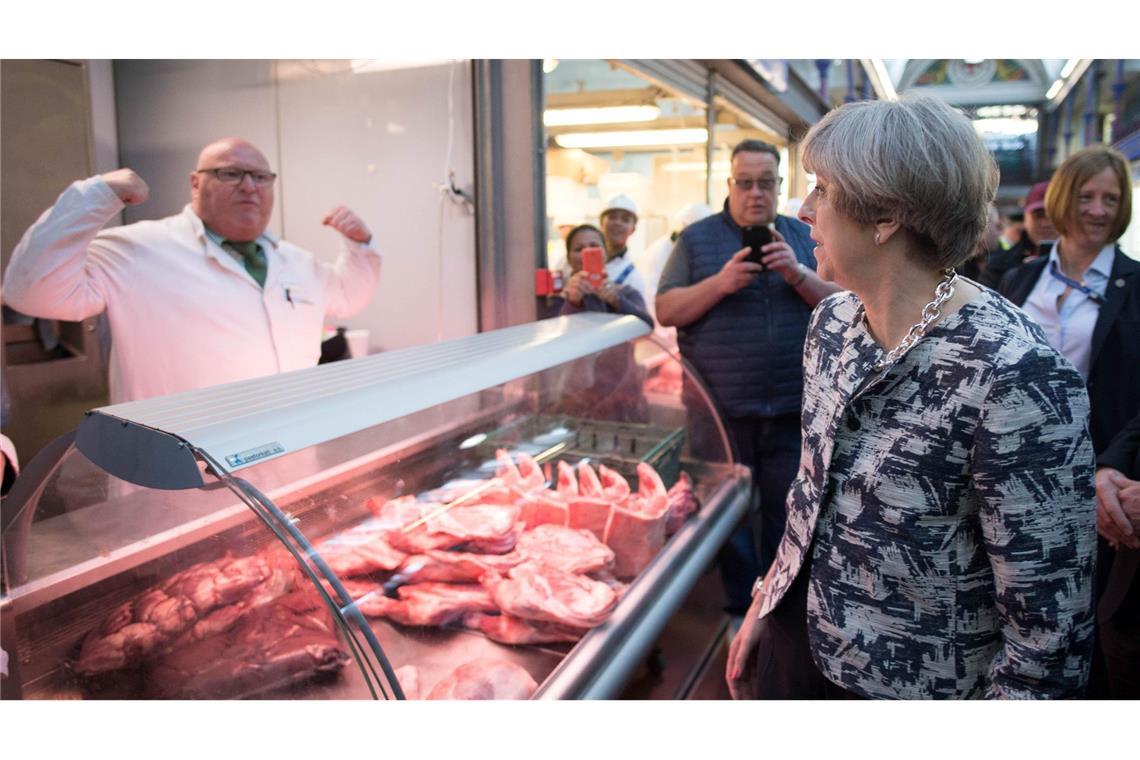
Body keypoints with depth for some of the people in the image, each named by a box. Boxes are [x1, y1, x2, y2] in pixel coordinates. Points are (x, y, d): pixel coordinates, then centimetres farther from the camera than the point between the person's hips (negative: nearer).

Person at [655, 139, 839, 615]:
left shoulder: (803, 237, 11)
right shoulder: (697, 239, 4)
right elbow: (666, 310, -4)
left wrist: (798, 274, -13)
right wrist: (721, 283, -17)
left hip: (792, 409, 2)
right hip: (720, 409, -2)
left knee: (789, 514, 12)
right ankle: (739, 609, 26)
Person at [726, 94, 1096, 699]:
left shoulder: (1015, 376, -26)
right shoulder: (831, 322, -4)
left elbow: (1050, 631, -21)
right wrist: (766, 602, 10)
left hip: (912, 685, -6)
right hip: (795, 639, 6)